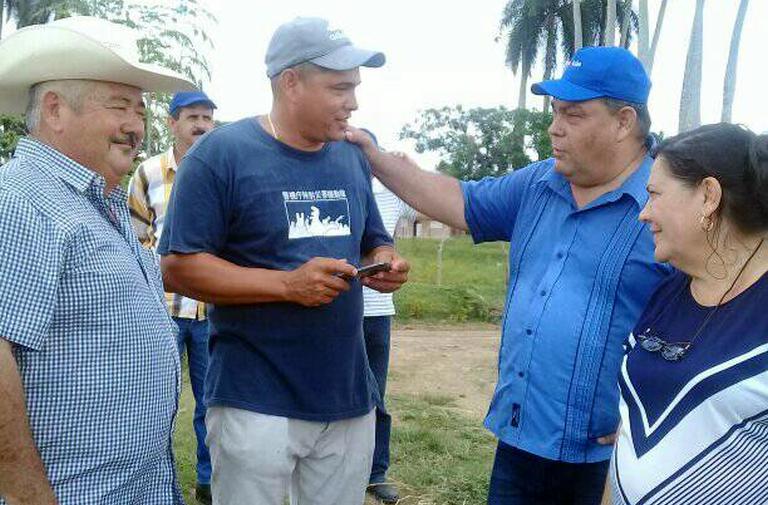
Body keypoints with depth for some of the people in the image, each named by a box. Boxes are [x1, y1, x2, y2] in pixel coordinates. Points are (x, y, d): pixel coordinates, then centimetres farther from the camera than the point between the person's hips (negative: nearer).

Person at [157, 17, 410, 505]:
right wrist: (288, 284, -23)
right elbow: (179, 267, -13)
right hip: (257, 404, -5)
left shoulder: (353, 157, 9)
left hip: (350, 399, 6)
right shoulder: (221, 153, -10)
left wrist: (386, 264, -6)